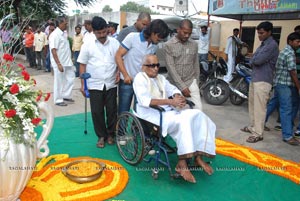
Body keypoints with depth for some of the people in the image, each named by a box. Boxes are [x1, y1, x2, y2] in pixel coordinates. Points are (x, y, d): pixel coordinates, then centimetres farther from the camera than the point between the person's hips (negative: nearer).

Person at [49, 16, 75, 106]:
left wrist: (70, 60, 19)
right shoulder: (55, 35, -16)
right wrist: (59, 64, -25)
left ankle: (66, 95, 27)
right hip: (60, 63, -9)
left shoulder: (62, 34, 11)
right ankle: (58, 100, 14)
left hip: (67, 62, 9)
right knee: (59, 82, 2)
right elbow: (53, 50, -21)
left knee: (70, 78, 13)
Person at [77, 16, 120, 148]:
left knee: (111, 110, 7)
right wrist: (83, 84, 0)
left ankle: (110, 134, 26)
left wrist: (118, 73, -8)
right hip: (95, 85, 0)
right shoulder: (87, 45, -1)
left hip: (111, 84, 1)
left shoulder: (114, 43, 0)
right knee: (97, 112, 4)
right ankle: (101, 136, 21)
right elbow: (82, 65, 2)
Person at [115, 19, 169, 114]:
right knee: (123, 112, 5)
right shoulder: (132, 37, -11)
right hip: (127, 81, -4)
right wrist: (125, 75, -18)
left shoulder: (155, 46, 4)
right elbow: (118, 56, -11)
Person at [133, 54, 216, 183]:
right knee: (183, 120, -31)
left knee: (198, 115, -13)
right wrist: (171, 101, -28)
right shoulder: (140, 78, -5)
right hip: (152, 114, -7)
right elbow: (145, 101, -20)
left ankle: (198, 156, -10)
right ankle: (181, 163, -25)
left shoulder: (160, 78, 20)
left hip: (168, 111, 8)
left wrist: (178, 97, -13)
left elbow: (173, 89, 14)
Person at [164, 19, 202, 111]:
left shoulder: (194, 45, 6)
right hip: (174, 83, -2)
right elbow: (170, 68, -12)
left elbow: (196, 65, 13)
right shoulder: (168, 45, -6)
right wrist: (182, 87, -15)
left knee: (198, 109, -7)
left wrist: (196, 82, 13)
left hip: (191, 82, 2)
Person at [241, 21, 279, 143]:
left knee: (259, 108, -7)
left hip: (263, 81, -10)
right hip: (254, 78, 10)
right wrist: (255, 60, -5)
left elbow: (258, 60, -21)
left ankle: (258, 134, 0)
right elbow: (252, 61, 16)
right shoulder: (263, 44, 18)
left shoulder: (272, 45, -14)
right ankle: (253, 126, 30)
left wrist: (254, 59, 0)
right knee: (252, 105, 16)